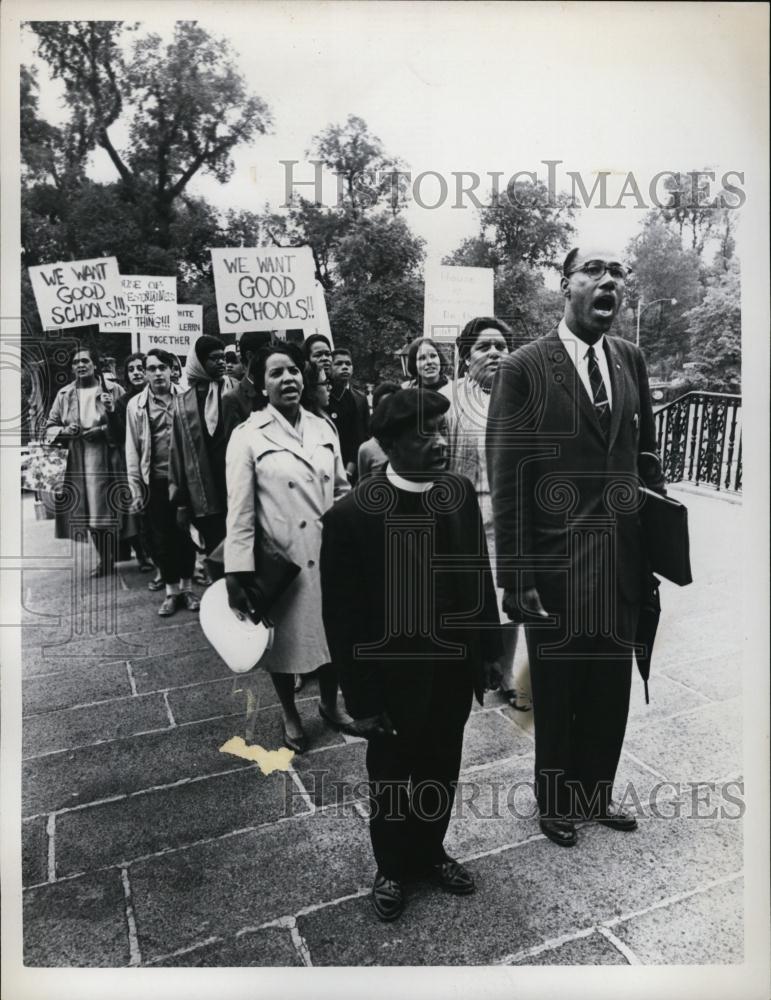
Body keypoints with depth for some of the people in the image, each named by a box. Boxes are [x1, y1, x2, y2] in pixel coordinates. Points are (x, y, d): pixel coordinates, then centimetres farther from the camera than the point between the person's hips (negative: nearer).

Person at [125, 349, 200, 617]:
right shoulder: (137, 405, 1)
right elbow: (132, 449, 1)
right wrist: (136, 488, -2)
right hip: (156, 481, 0)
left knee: (186, 534, 8)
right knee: (162, 537, 7)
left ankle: (187, 587, 23)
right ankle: (171, 591, 21)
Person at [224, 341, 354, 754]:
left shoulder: (322, 428, 4)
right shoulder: (248, 436, -8)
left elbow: (341, 489, 11)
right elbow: (239, 509, -10)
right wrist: (237, 574, -13)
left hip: (329, 555, 4)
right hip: (281, 560, -3)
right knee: (285, 636, 13)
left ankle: (329, 704, 42)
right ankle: (290, 716, 38)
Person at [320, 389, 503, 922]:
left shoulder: (460, 491, -7)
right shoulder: (351, 515, -22)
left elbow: (479, 574, 3)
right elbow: (343, 617, -16)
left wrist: (490, 650, 6)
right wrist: (360, 699, -12)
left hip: (455, 669, 4)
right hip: (394, 679, -4)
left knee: (441, 772, 23)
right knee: (391, 780, 20)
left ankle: (431, 851, 50)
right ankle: (392, 867, 46)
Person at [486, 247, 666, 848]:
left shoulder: (630, 359, 6)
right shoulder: (525, 368, -10)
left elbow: (644, 453, 10)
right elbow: (506, 478, -12)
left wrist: (654, 547, 6)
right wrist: (515, 577, -14)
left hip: (622, 562, 5)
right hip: (555, 563, -4)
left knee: (611, 690, 18)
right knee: (556, 693, 15)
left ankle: (596, 793, 43)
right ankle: (556, 802, 39)